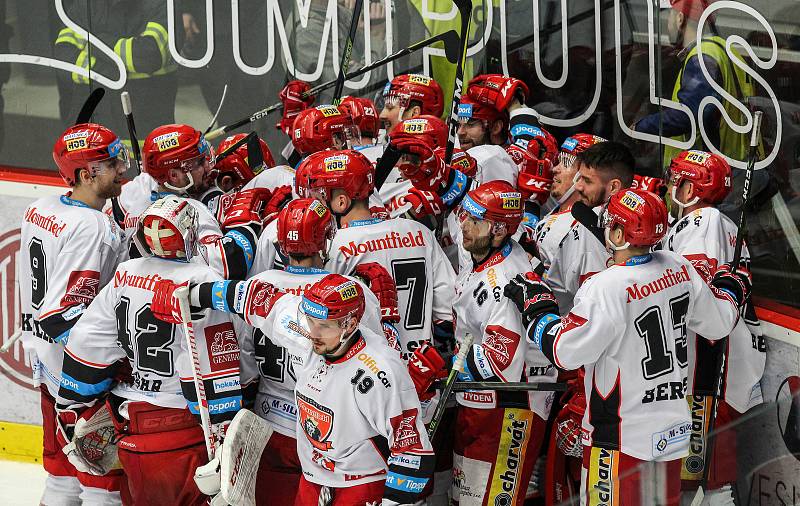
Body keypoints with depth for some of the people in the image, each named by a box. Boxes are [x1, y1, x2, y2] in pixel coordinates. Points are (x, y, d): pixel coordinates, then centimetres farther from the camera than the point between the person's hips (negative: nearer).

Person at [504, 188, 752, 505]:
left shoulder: (607, 288, -22)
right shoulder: (679, 268, -2)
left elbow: (565, 352, -18)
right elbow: (719, 323, 12)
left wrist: (535, 305, -4)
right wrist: (730, 287, 33)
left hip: (623, 433, -7)